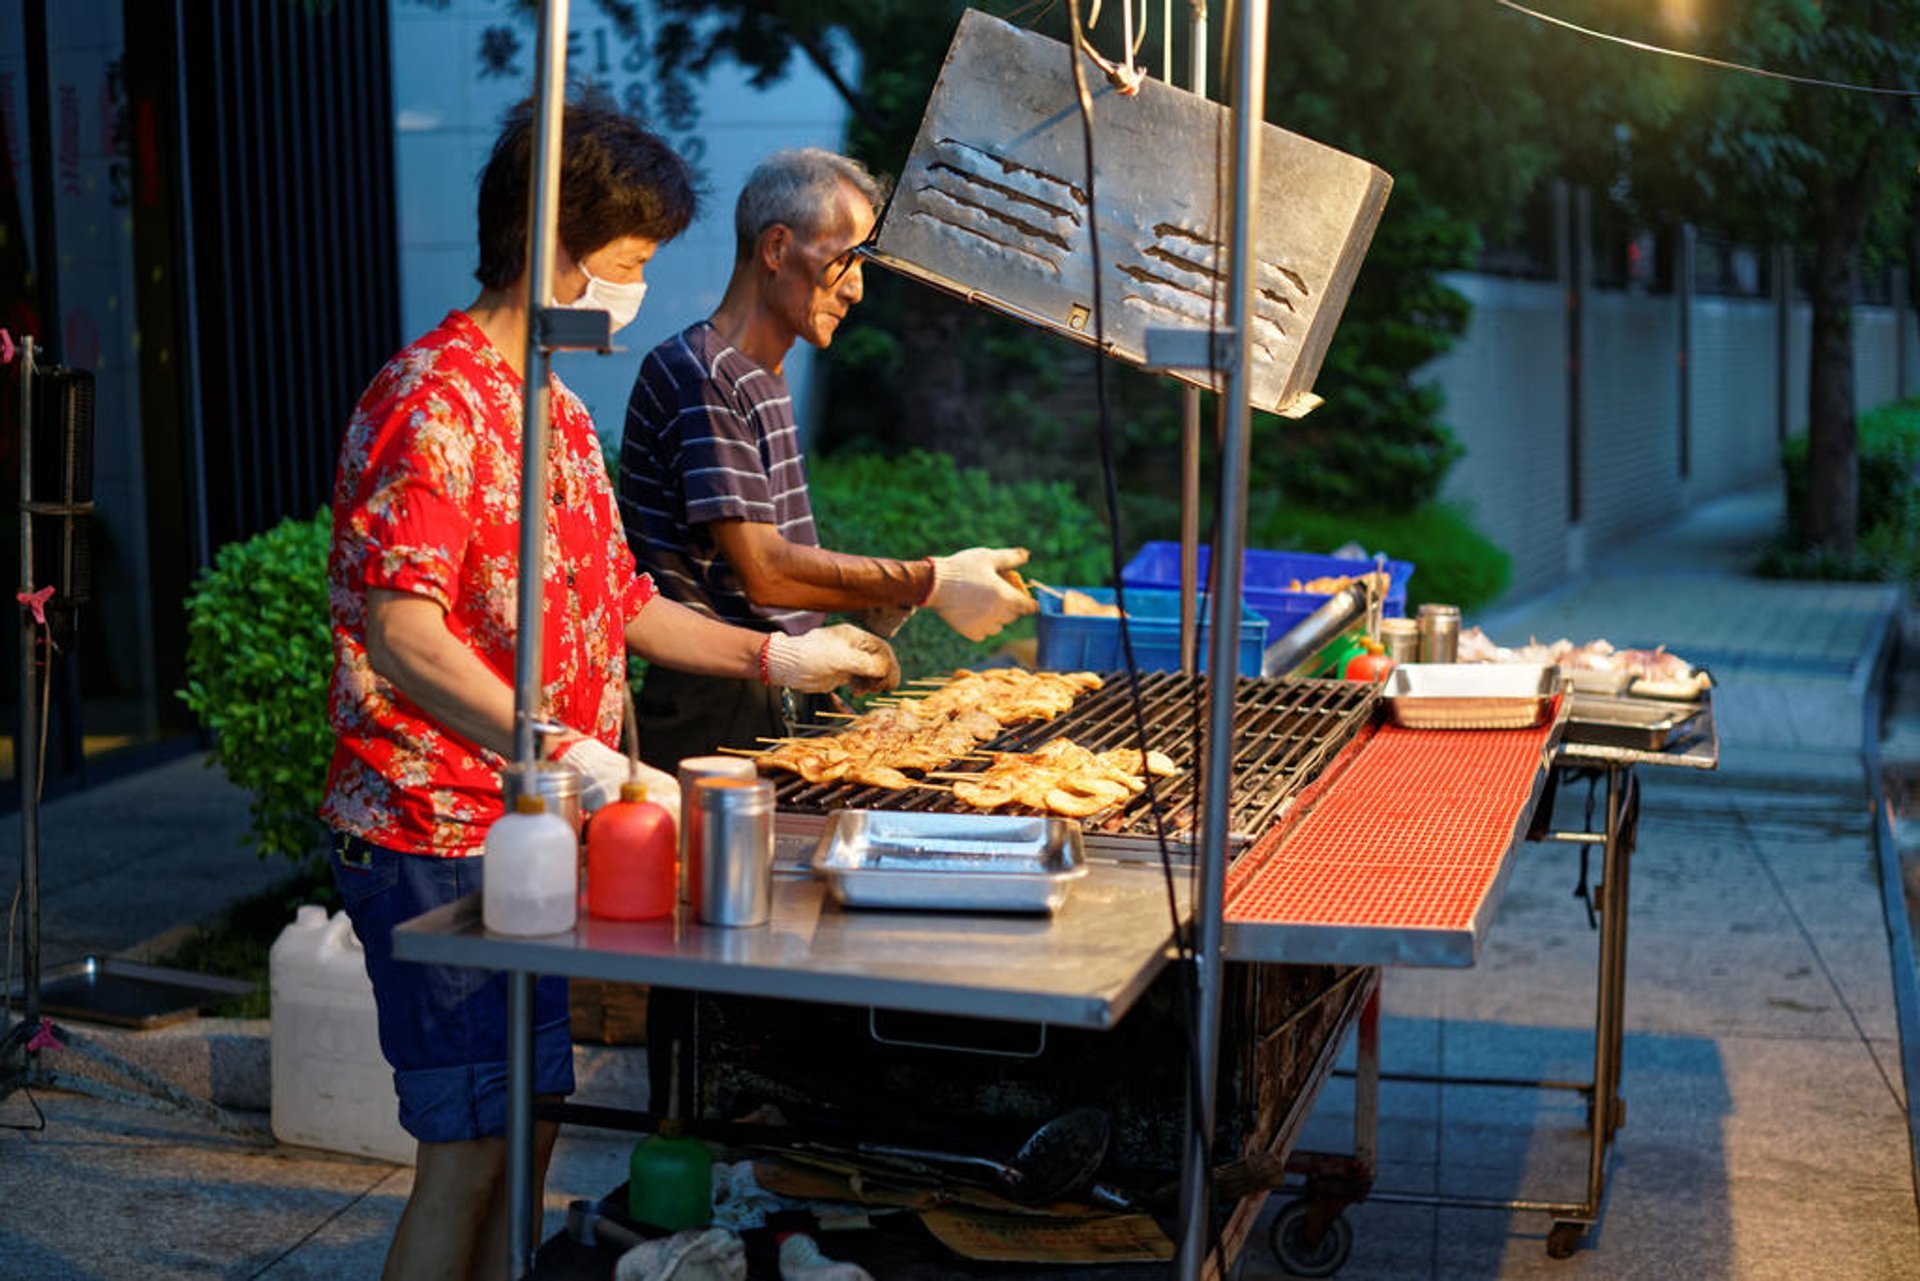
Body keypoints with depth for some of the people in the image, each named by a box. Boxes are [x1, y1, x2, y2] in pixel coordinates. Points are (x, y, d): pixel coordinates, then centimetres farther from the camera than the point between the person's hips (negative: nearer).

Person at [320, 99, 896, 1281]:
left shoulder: (556, 408, 16)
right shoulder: (434, 403, -16)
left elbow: (606, 601, 23)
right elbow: (402, 633, -25)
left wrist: (775, 656, 18)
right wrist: (577, 761, -31)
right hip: (445, 839, -9)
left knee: (530, 1131, 14)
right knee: (469, 1153, -3)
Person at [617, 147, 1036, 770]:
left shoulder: (764, 381, 18)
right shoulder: (695, 375, -14)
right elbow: (764, 571, -21)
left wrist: (868, 602, 1)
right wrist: (930, 583, -18)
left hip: (764, 700, 9)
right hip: (706, 713, -9)